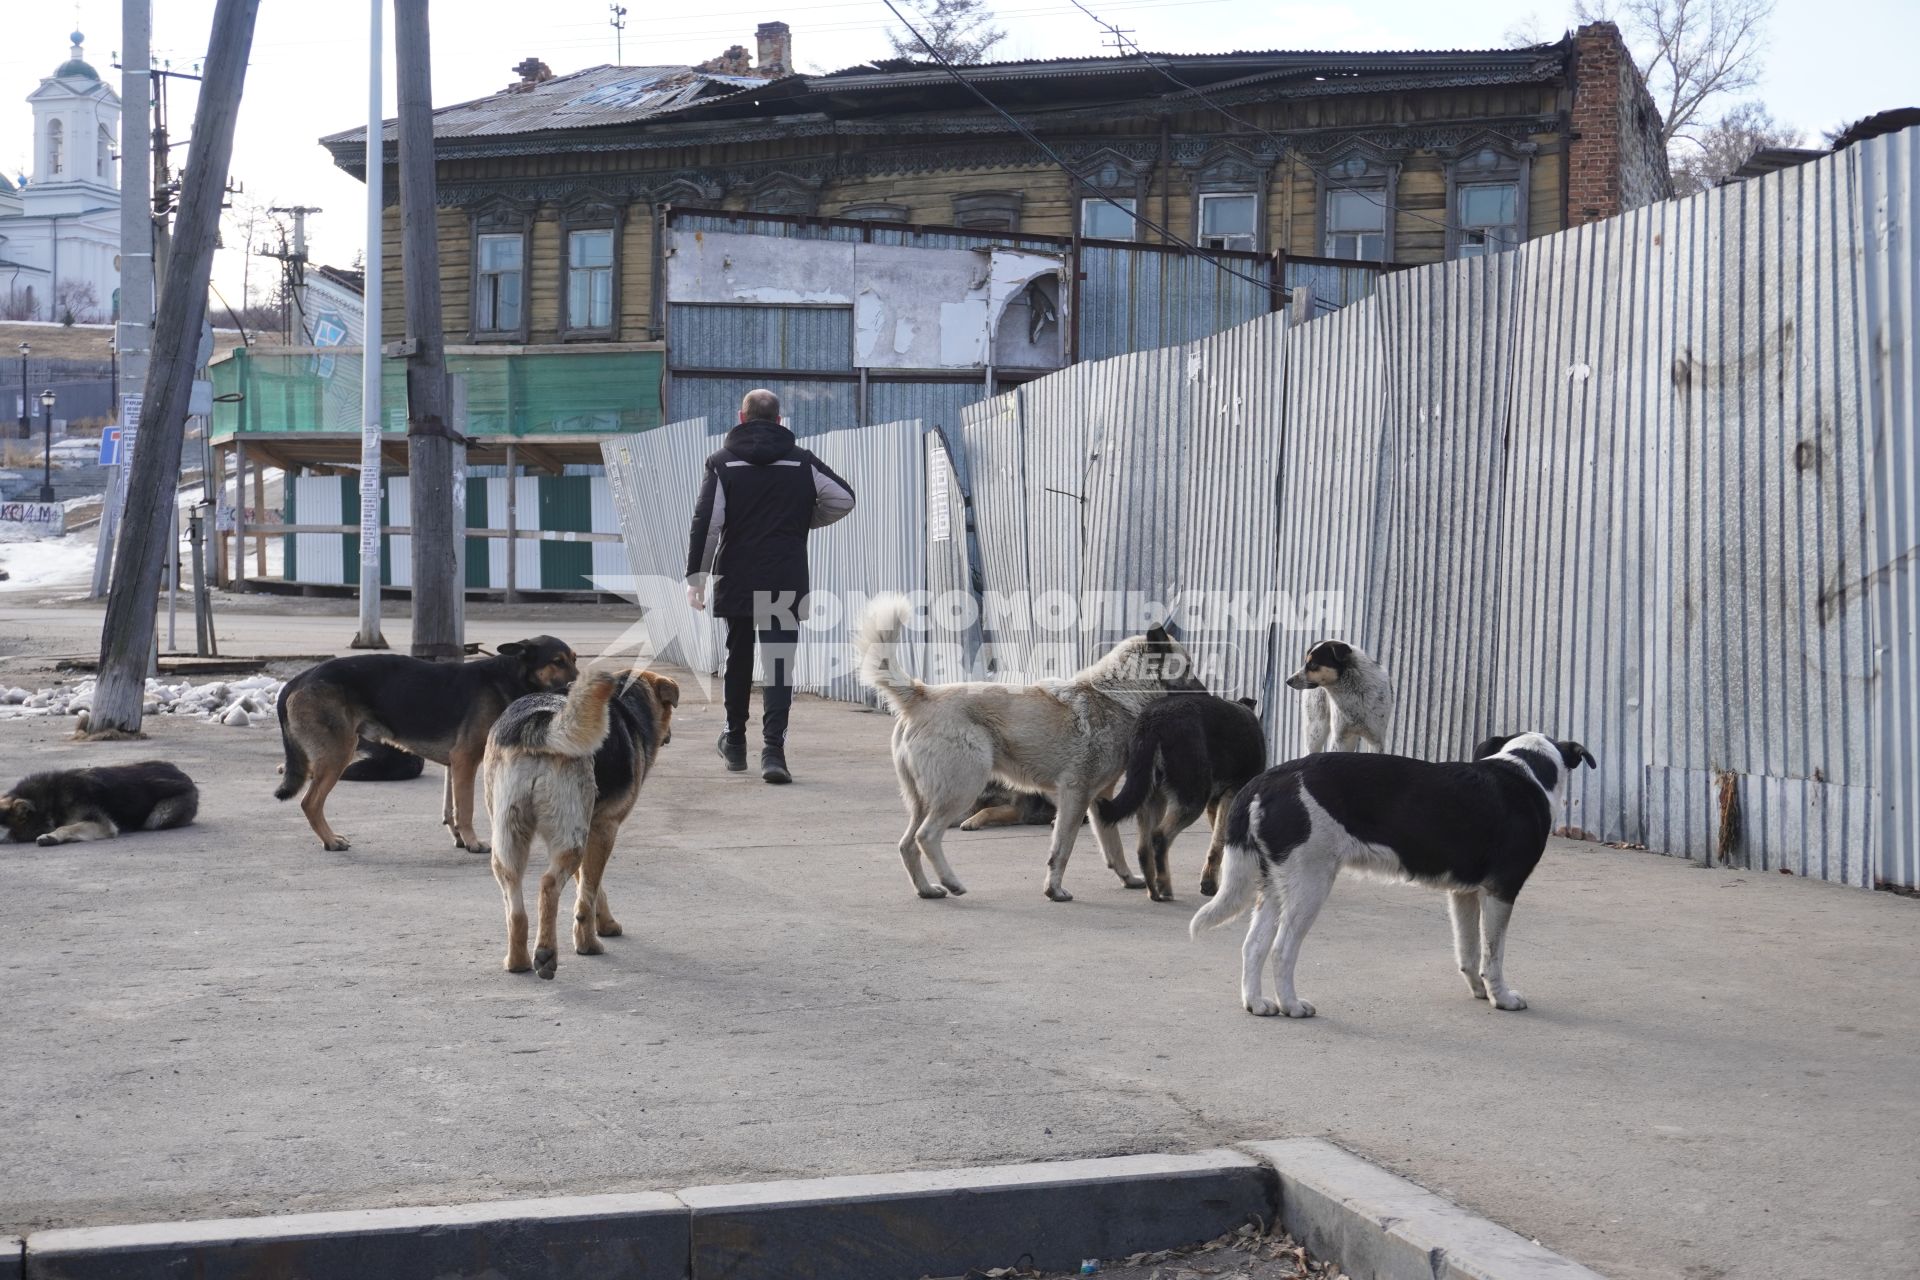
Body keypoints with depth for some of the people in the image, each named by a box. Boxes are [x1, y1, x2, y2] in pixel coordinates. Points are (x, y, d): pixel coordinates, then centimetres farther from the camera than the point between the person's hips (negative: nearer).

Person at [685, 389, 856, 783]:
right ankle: (773, 748, -19)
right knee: (779, 663, -5)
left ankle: (735, 741, 29)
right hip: (786, 580, -1)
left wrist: (696, 575, -3)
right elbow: (843, 499, 2)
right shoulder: (801, 462, 4)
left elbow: (705, 522, -6)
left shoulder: (723, 462, 1)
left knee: (738, 657, 17)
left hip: (735, 578, 1)